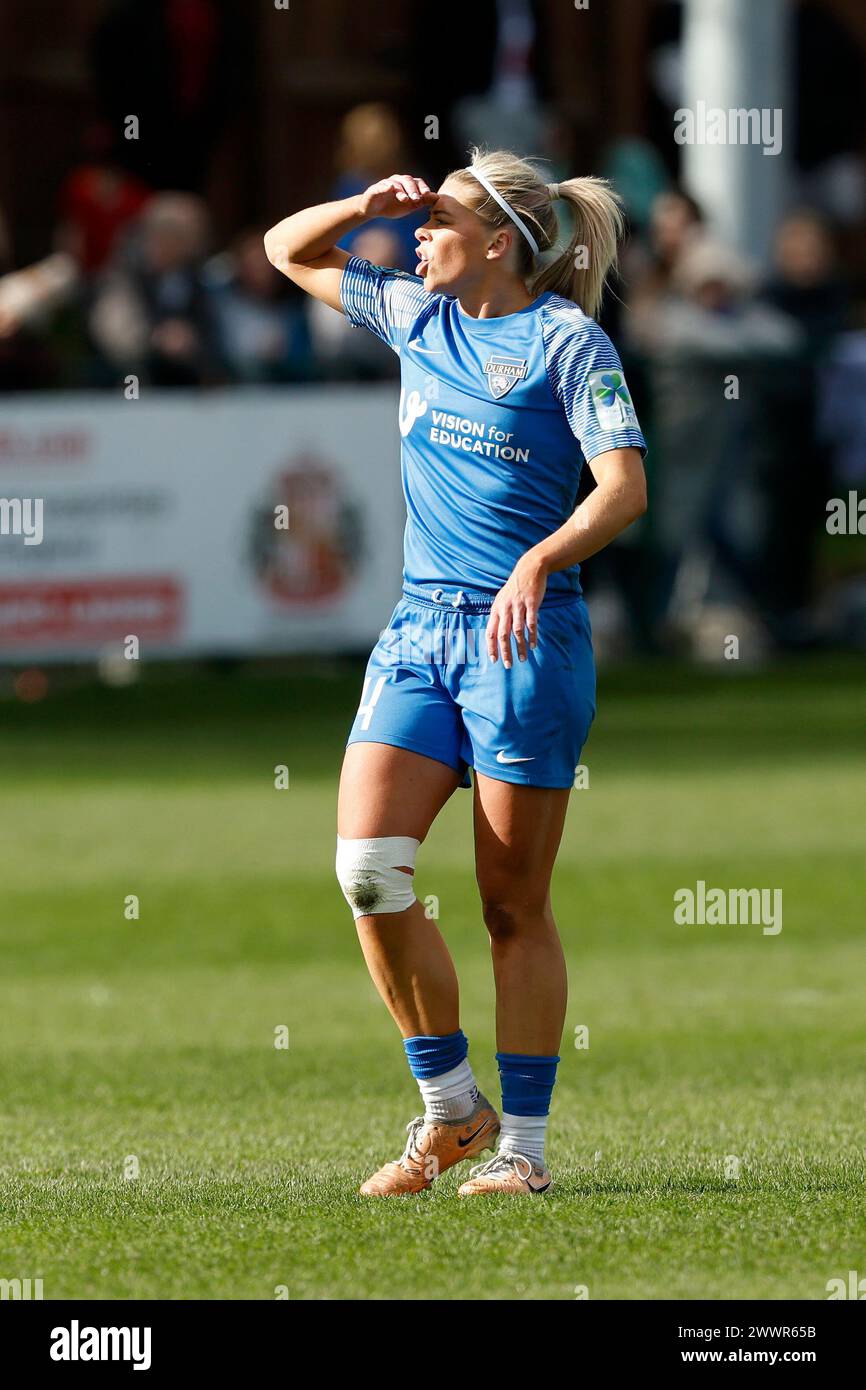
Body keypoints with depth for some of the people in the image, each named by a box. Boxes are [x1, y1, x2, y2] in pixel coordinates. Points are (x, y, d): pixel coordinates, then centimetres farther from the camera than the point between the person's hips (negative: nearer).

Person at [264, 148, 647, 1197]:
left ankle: (521, 1143, 6)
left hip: (525, 634, -5)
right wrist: (369, 206, 6)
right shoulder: (419, 317, 13)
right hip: (419, 628, 5)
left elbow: (624, 487, -14)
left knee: (514, 906, -1)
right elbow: (288, 249, 25)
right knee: (366, 863, -12)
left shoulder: (566, 340, -5)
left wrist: (540, 560, -30)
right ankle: (449, 1108, 1)